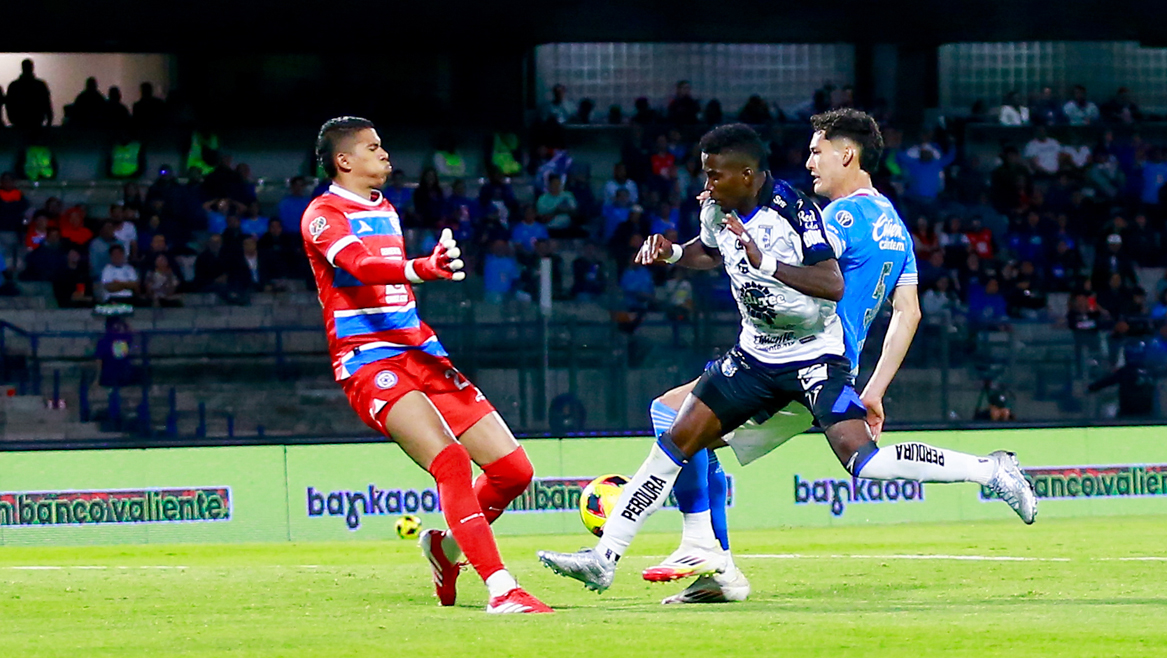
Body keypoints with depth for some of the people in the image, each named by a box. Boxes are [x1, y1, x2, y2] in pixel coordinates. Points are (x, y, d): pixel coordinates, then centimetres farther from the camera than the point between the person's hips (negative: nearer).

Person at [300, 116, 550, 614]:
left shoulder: (385, 211, 22)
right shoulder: (323, 215, -6)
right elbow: (361, 265, -27)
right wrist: (423, 268, -45)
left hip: (419, 354, 8)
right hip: (369, 363, -8)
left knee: (514, 470, 0)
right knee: (450, 461, -28)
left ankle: (446, 547, 25)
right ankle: (501, 590, -31)